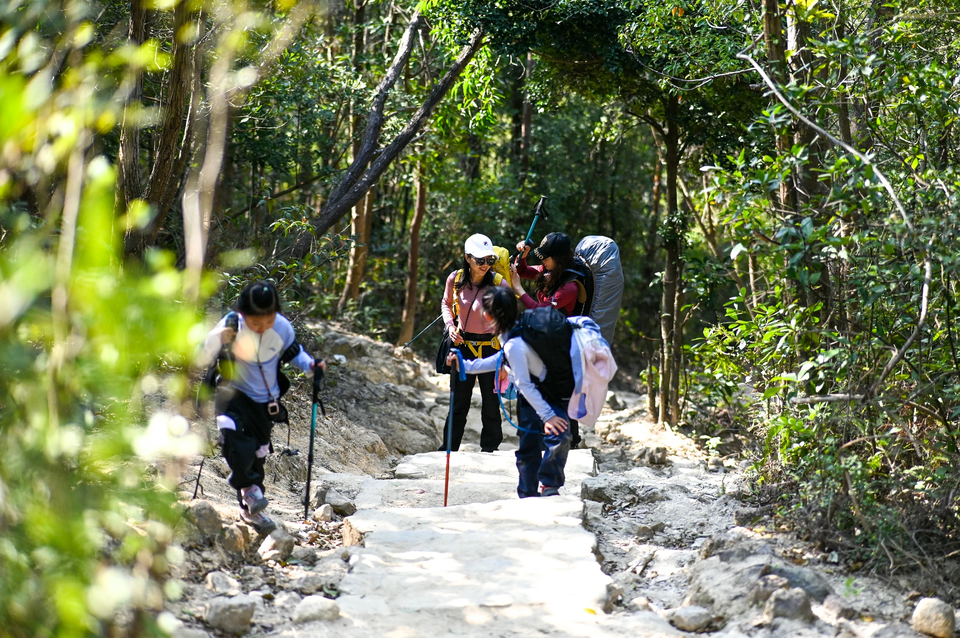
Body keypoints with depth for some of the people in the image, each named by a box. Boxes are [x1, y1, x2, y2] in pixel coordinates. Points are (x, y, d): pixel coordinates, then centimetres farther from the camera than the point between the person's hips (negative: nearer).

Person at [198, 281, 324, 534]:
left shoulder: (283, 328, -13)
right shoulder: (232, 325, -21)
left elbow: (293, 352, 9)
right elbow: (202, 359, -23)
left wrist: (311, 365, -10)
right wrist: (217, 339, -41)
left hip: (265, 402, 3)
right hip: (233, 393, -3)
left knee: (257, 454, 13)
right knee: (230, 429, -35)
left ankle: (250, 509, 33)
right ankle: (249, 487, -20)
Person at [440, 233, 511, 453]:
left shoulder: (499, 284, -16)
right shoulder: (455, 279, -7)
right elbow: (446, 304, 14)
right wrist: (450, 325, -4)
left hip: (490, 349, -3)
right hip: (463, 347, 3)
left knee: (491, 405, 7)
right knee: (458, 403, 13)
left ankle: (489, 449, 22)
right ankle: (448, 449, 25)